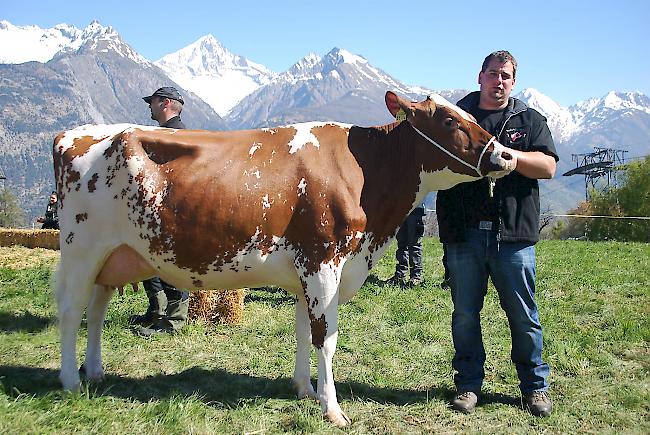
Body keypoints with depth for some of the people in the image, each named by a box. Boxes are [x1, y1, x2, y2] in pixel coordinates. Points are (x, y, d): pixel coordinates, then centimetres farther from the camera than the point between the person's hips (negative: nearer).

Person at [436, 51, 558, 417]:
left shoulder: (530, 120, 12)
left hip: (514, 235, 0)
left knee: (523, 315, 6)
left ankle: (536, 386, 21)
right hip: (463, 233, 1)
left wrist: (507, 154, -14)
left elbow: (548, 167, -1)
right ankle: (468, 384, 21)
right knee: (465, 314, 7)